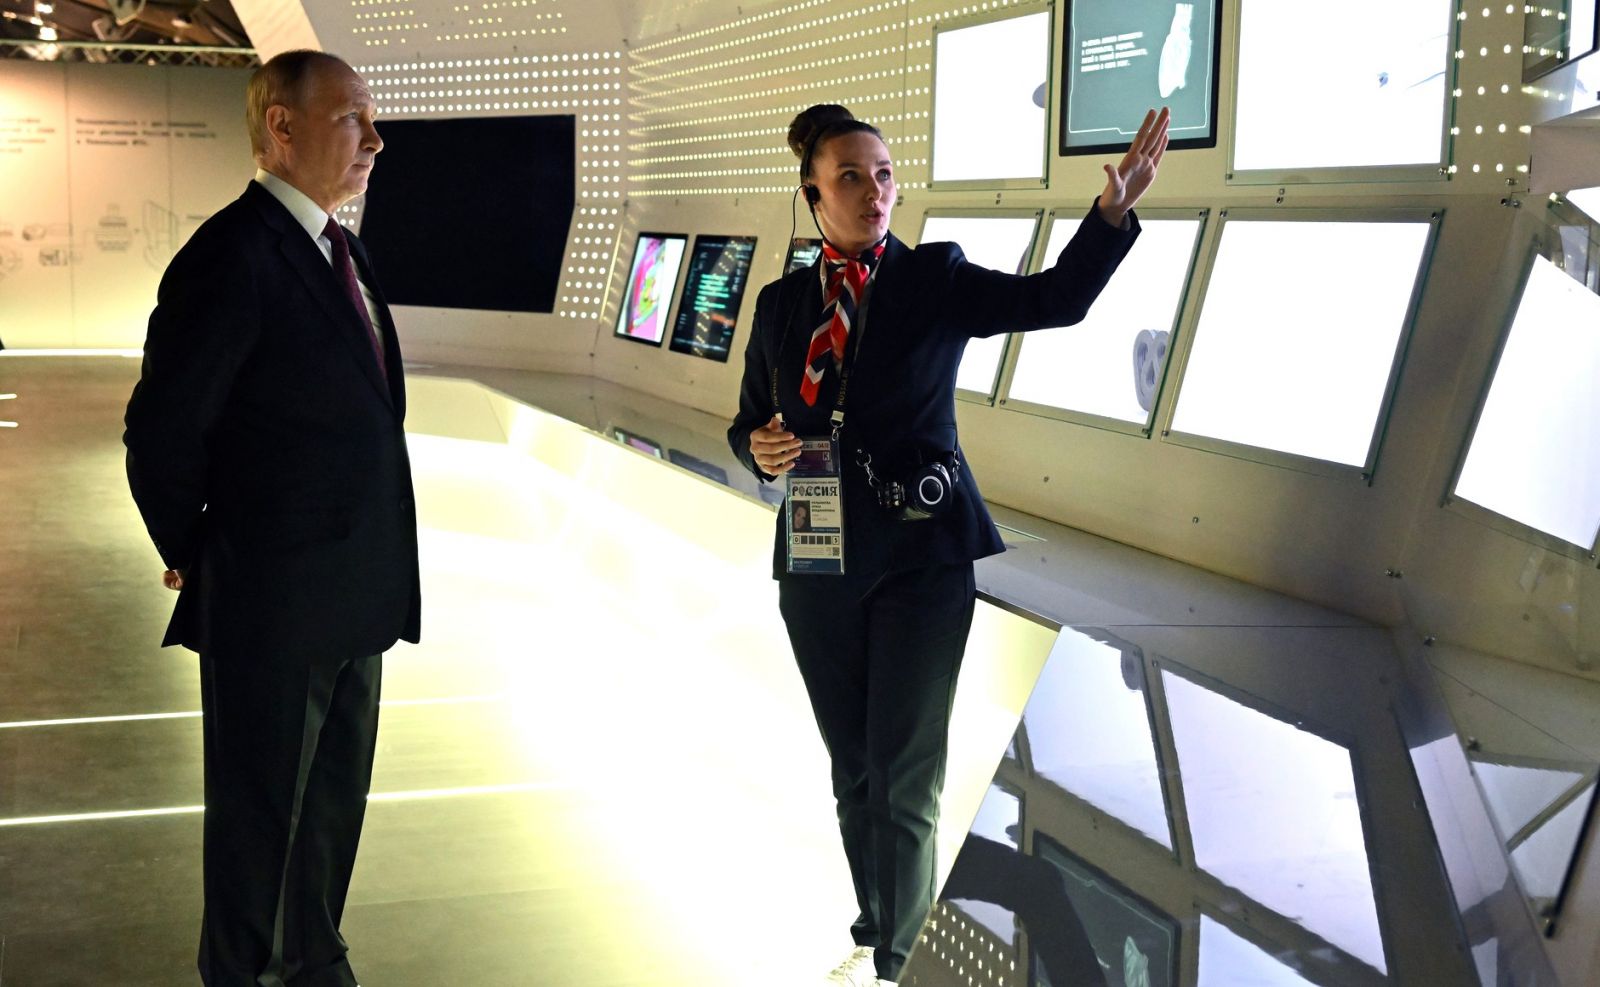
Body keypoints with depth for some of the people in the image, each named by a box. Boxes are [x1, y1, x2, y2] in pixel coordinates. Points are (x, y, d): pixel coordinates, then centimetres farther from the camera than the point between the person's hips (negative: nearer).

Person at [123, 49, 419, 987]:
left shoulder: (343, 252, 10)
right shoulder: (232, 256, -19)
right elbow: (162, 433, -18)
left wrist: (379, 573, 12)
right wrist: (193, 556, -5)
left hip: (355, 597, 8)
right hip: (272, 606, -8)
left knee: (335, 802, 21)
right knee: (259, 812, 10)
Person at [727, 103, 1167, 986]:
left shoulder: (934, 278, -3)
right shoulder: (782, 303, 6)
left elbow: (1055, 299, -16)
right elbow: (747, 423, 13)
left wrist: (1112, 211, -31)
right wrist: (758, 448, -10)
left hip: (920, 559, -4)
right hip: (818, 562, 4)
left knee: (905, 778, 0)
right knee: (852, 772, 16)